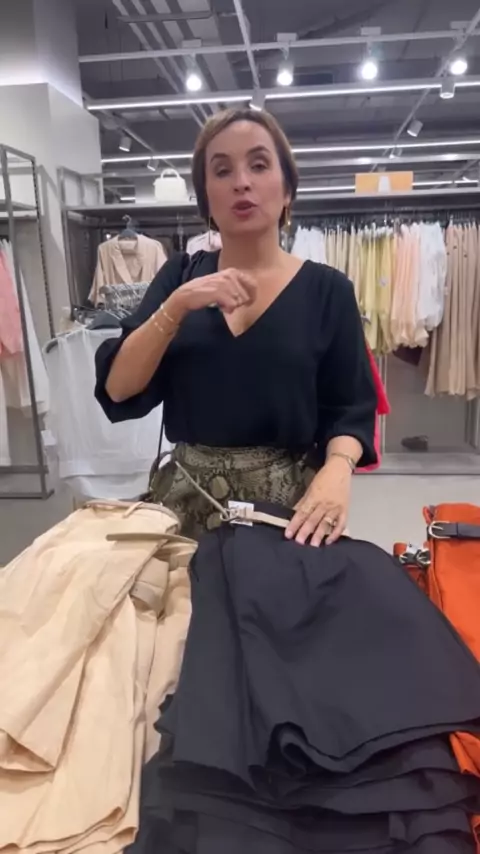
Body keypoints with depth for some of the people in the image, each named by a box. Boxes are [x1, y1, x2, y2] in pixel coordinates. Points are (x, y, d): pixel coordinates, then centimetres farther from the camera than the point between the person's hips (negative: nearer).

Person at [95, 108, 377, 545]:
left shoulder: (328, 290, -3)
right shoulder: (179, 275, 1)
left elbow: (350, 410, -4)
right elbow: (116, 389, -7)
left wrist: (337, 469, -24)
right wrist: (176, 307, -19)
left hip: (290, 503, -1)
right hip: (187, 500, 2)